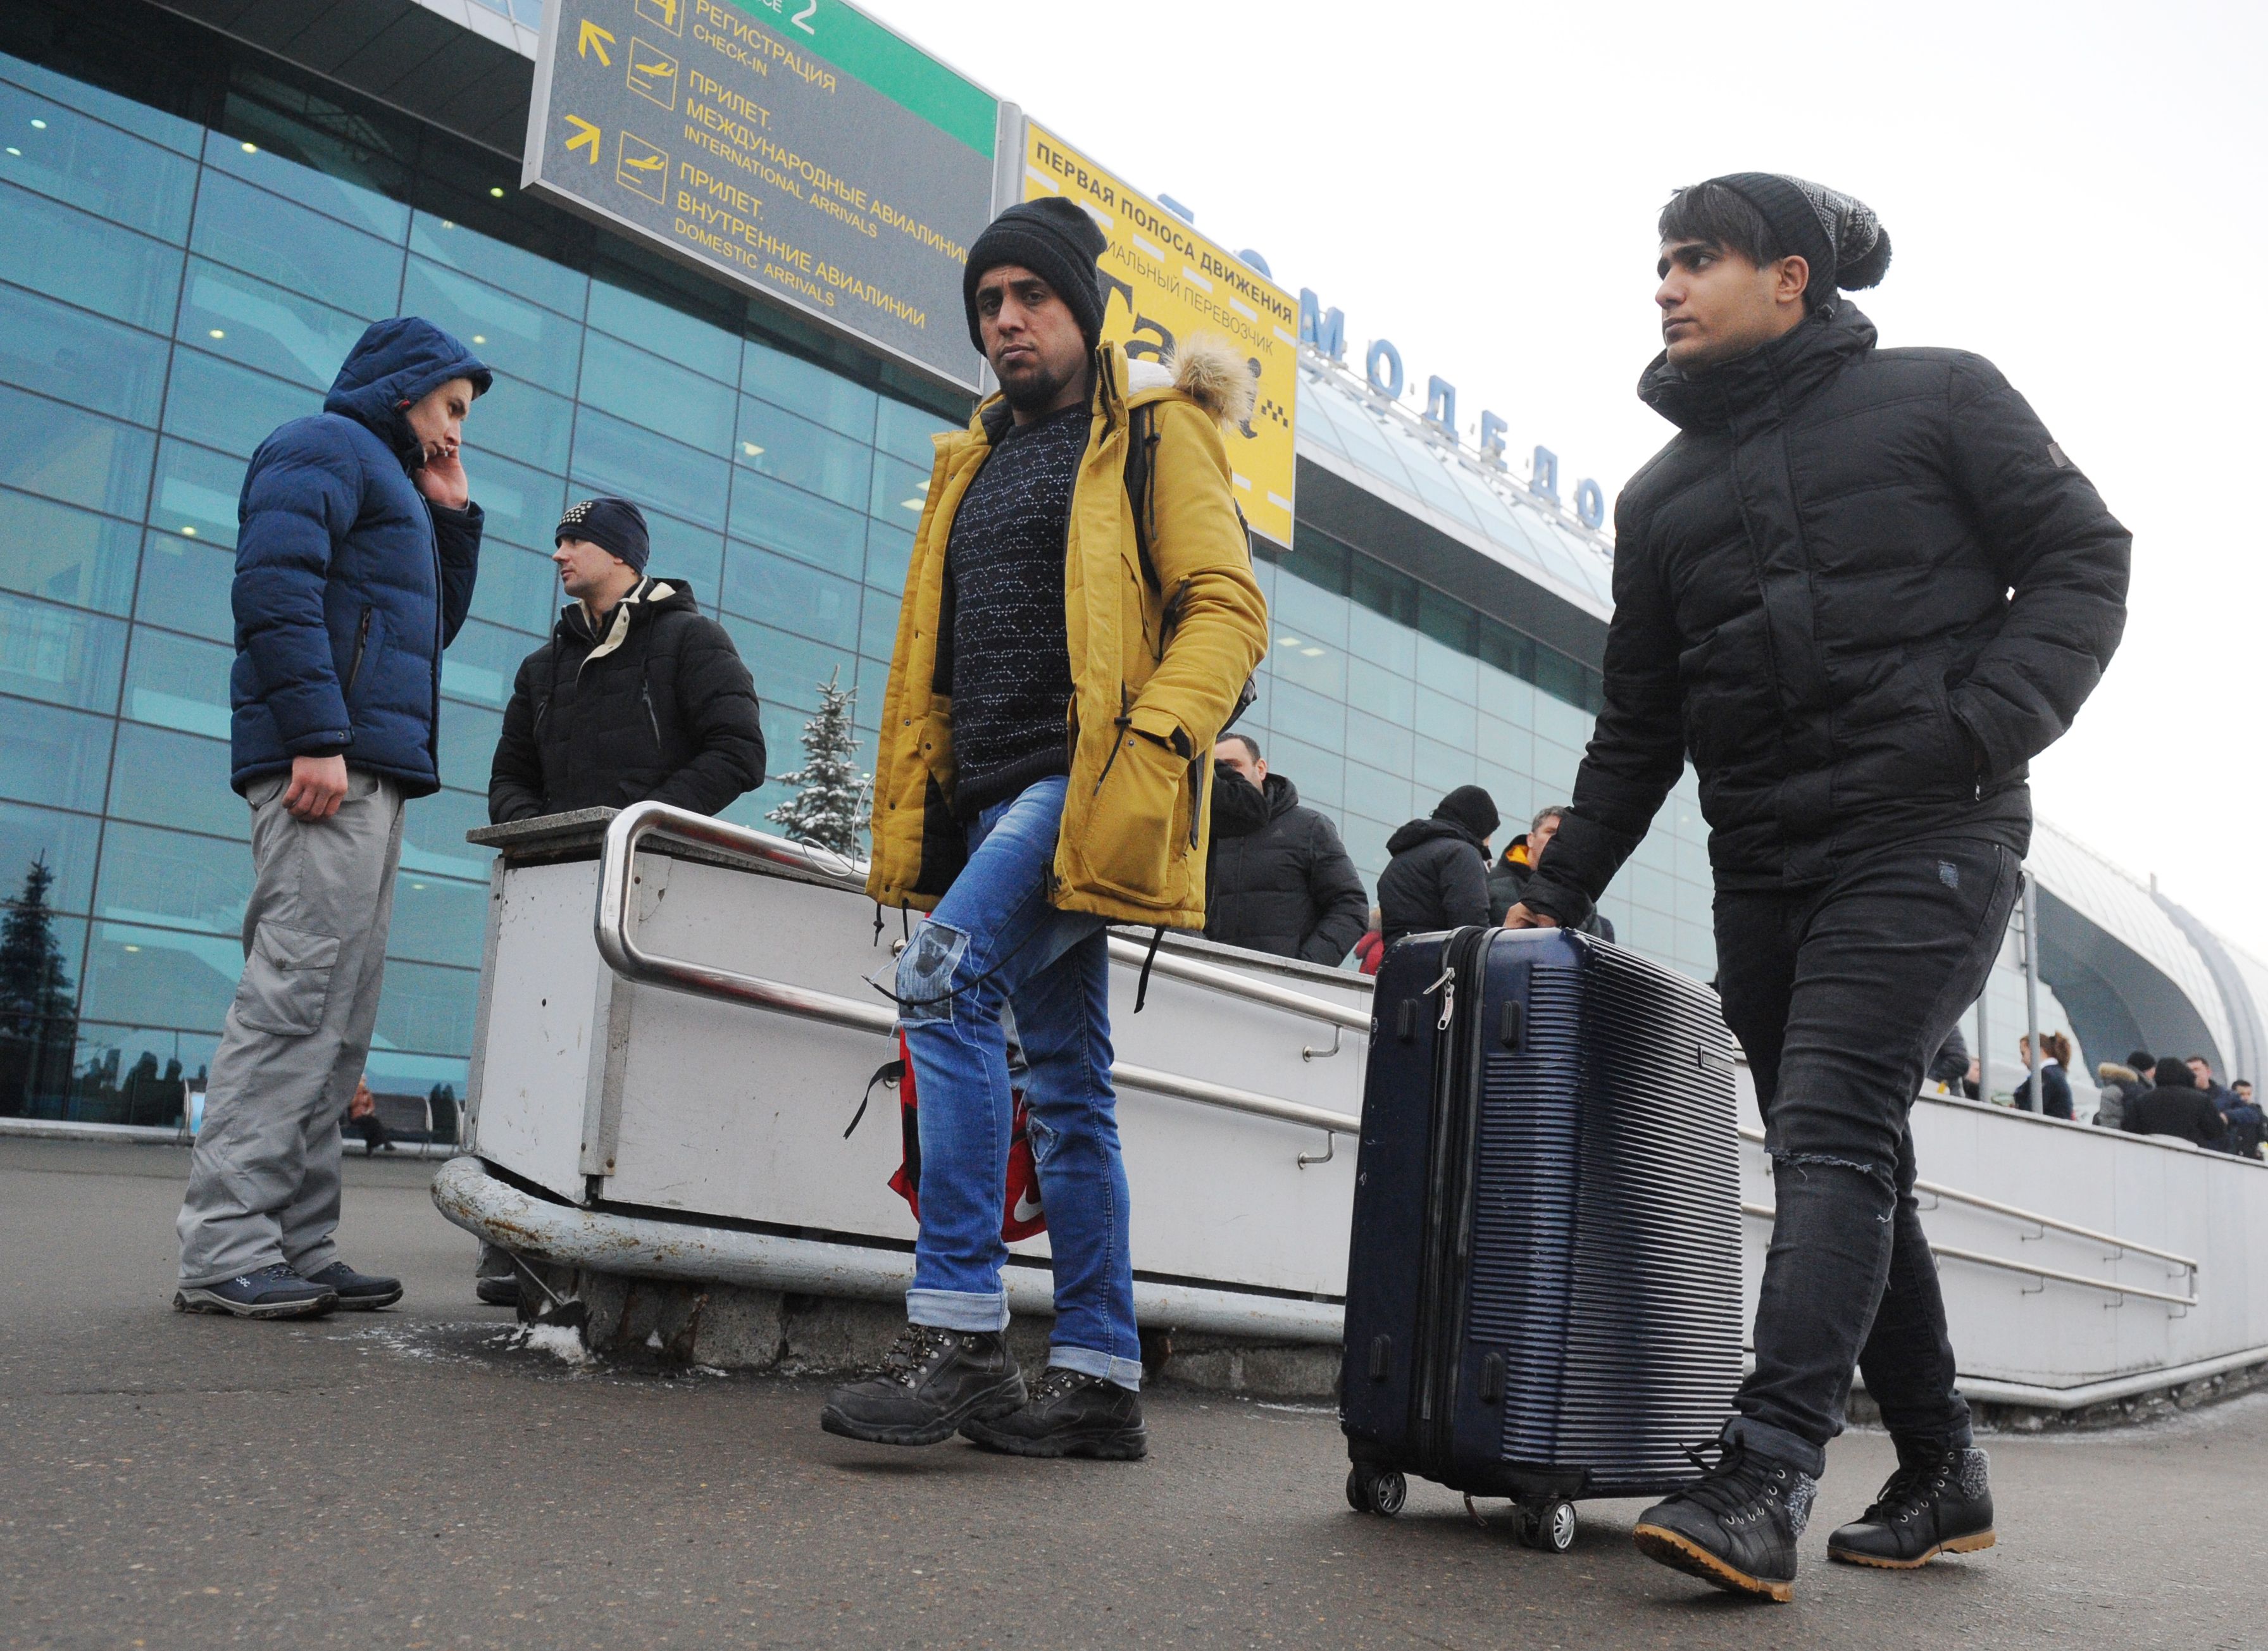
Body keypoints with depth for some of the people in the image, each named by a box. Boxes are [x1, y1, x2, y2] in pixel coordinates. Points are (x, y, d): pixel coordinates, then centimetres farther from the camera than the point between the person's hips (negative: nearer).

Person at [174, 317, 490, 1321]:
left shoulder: (392, 482, 31)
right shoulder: (324, 447, 1)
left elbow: (432, 625, 35)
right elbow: (276, 584, -14)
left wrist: (454, 516, 24)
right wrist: (316, 735, -22)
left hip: (369, 770, 10)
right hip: (328, 762, -10)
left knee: (338, 1015, 5)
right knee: (295, 994, -14)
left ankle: (298, 1246, 7)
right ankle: (224, 1248, -13)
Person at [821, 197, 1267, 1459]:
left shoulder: (1159, 432, 5)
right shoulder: (974, 463, 25)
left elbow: (1228, 610, -5)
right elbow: (932, 651, 26)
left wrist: (1149, 739, -20)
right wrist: (908, 812, 17)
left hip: (1084, 787, -7)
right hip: (993, 797, 7)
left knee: (945, 976, -26)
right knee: (1066, 1085, 6)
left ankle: (960, 1333, -22)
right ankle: (1100, 1379, 11)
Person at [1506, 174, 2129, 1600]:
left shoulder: (1939, 398, 5)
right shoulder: (1663, 494, 18)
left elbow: (2085, 560, 2)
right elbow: (1640, 722, 18)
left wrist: (1983, 733, -13)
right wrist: (1557, 892, 12)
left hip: (1925, 841, -5)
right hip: (1762, 869, 6)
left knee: (1833, 1129, -19)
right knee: (1846, 1163, 8)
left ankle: (1767, 1480, -22)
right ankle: (1942, 1473, 21)